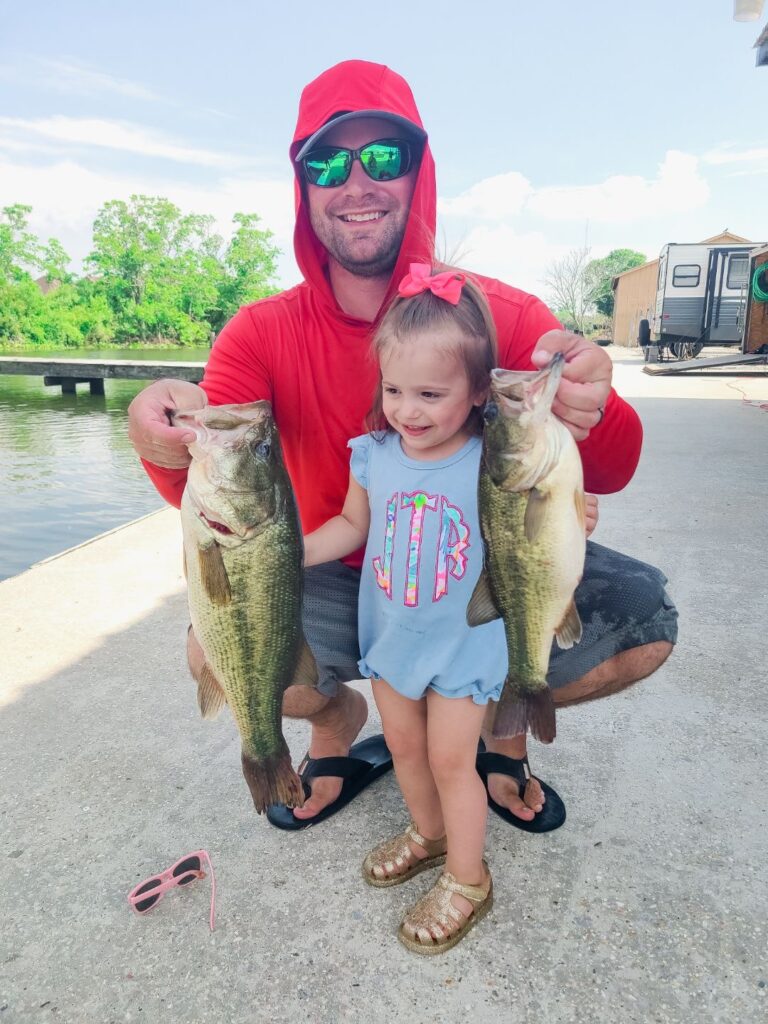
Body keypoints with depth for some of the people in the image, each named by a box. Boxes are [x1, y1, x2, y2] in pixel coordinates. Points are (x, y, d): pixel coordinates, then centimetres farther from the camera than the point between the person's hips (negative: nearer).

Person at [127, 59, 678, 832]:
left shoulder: (501, 315, -11)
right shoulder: (264, 333, -8)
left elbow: (610, 473, -16)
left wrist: (589, 413, -40)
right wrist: (169, 445, -41)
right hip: (342, 588, 1)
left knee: (641, 614, -21)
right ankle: (339, 721, 13)